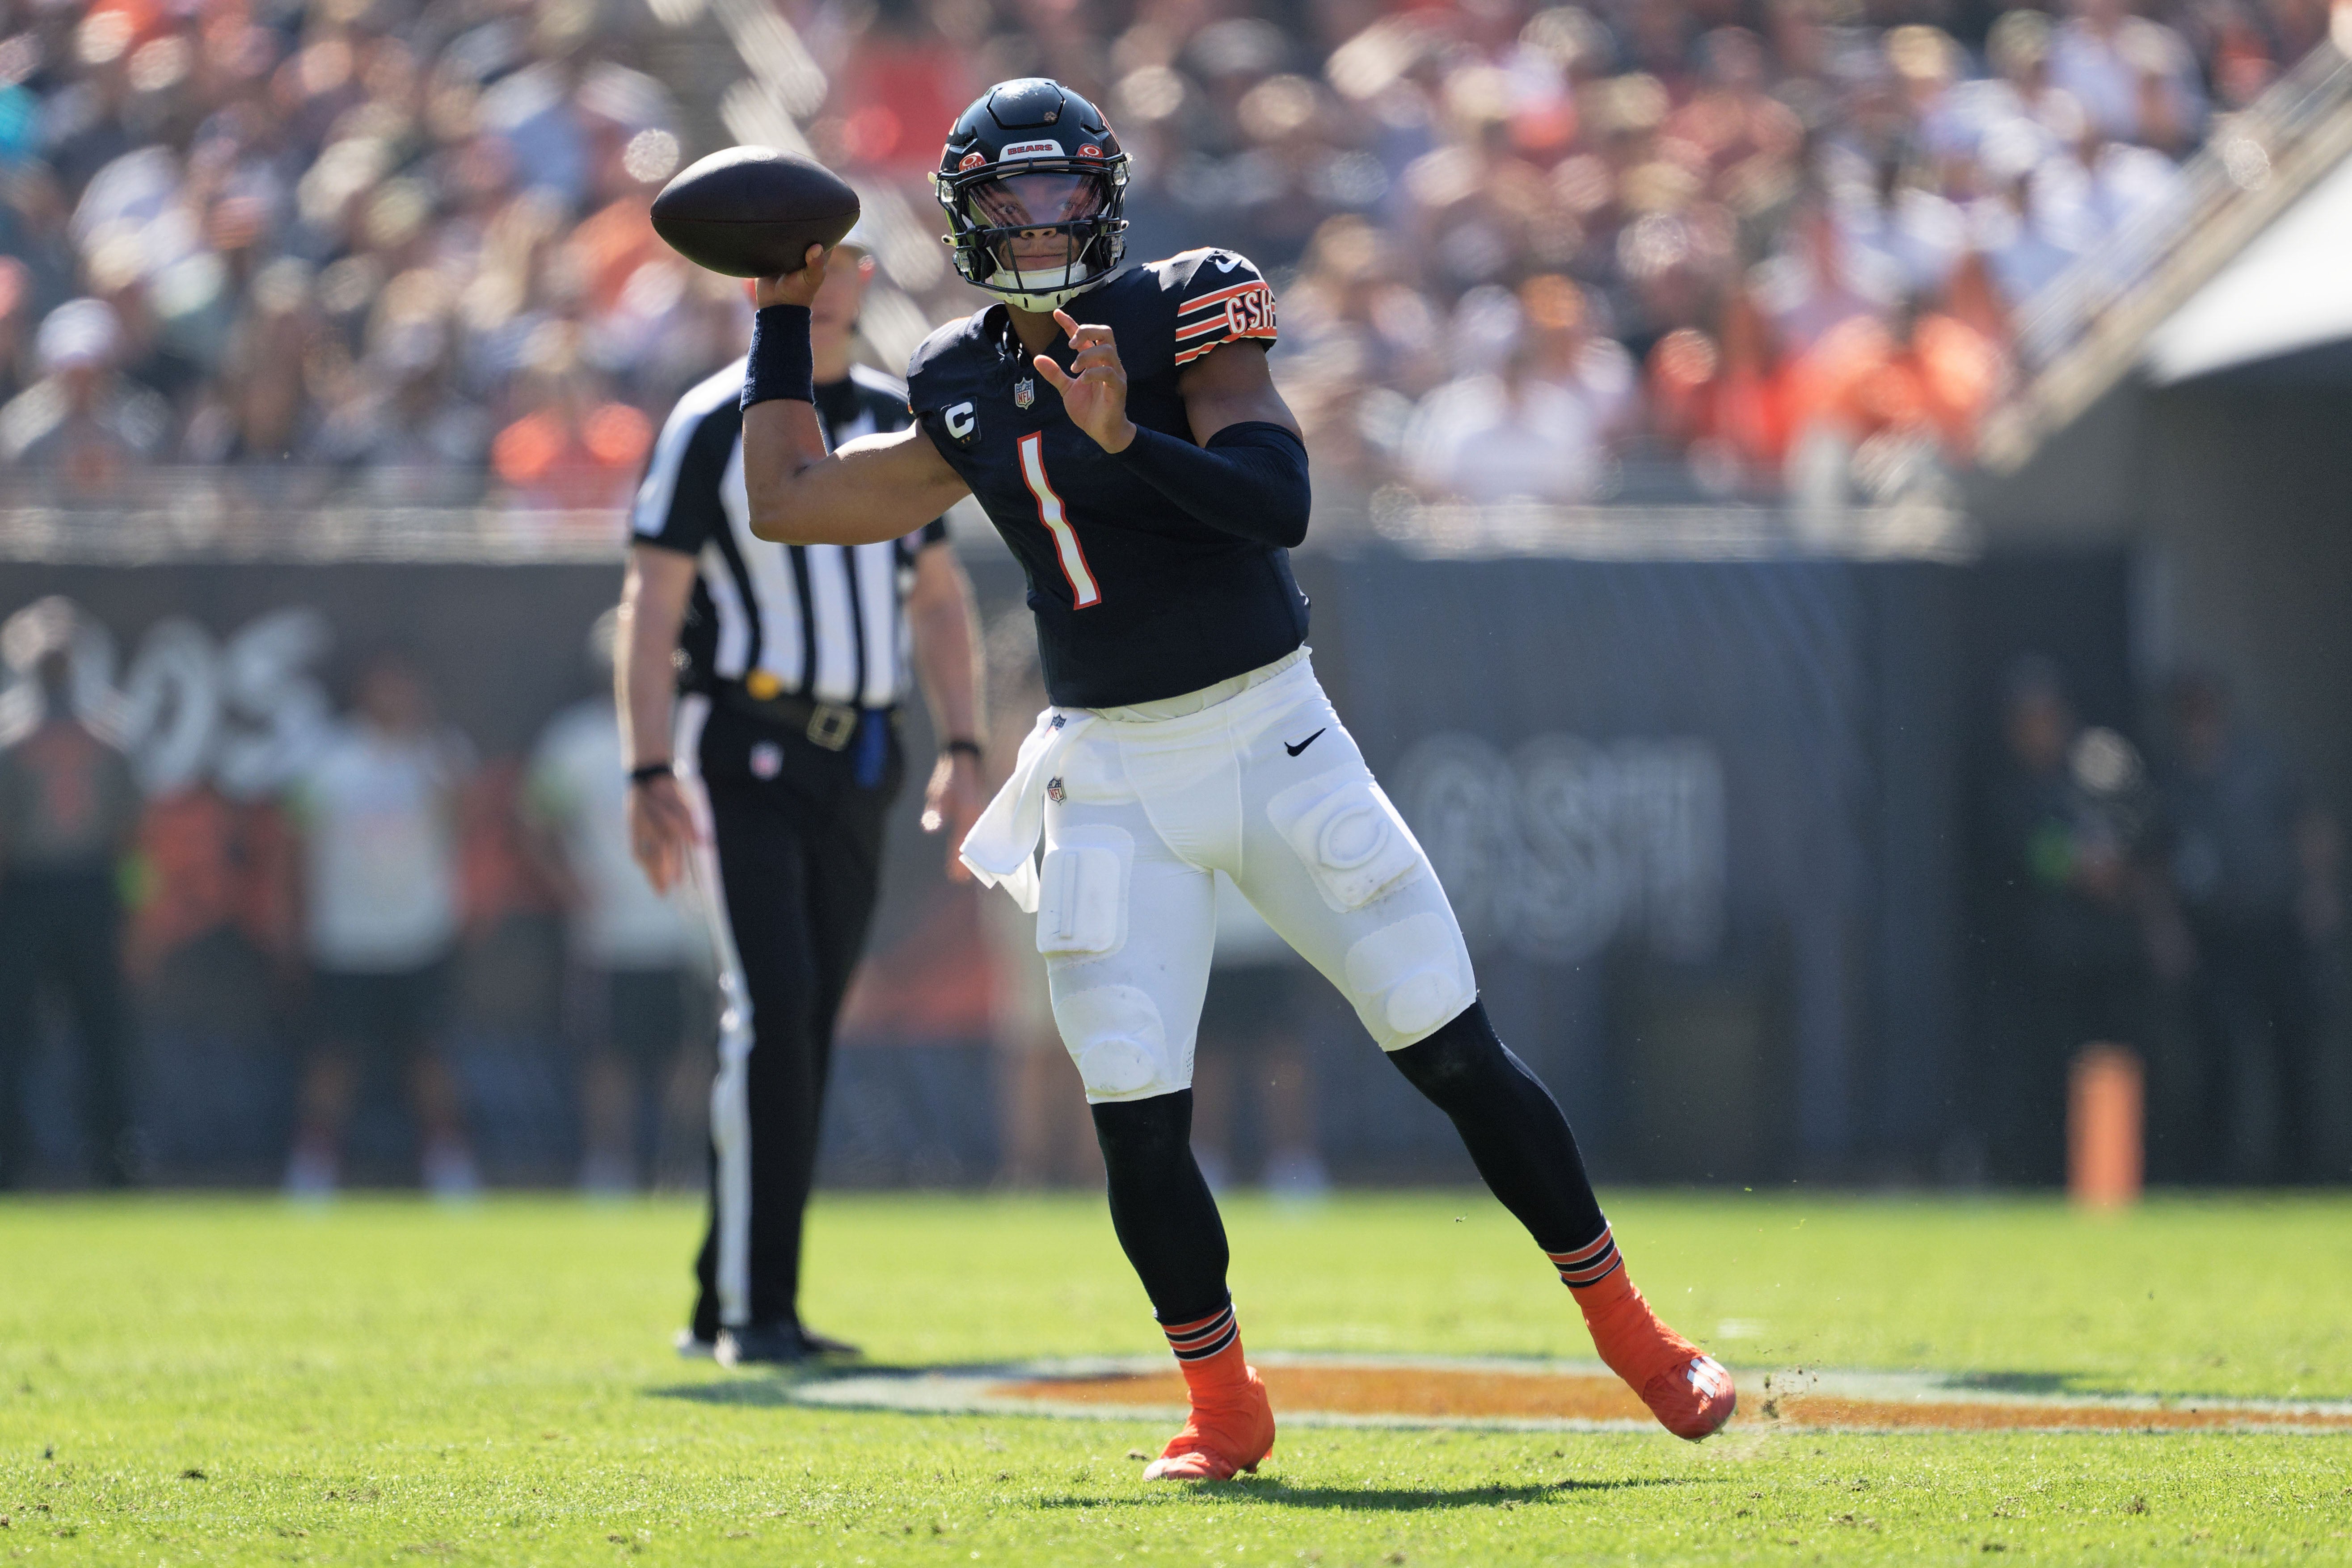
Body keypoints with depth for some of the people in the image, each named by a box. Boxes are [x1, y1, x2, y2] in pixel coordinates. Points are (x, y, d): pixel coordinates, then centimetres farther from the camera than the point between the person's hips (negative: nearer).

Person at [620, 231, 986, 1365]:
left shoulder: (899, 424, 13)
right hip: (741, 750, -5)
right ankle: (755, 1308, -16)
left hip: (858, 757, 5)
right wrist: (650, 774, -16)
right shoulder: (711, 427, -3)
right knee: (771, 1012, -16)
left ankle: (724, 1309, 11)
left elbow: (937, 597, 18)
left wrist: (961, 750, 7)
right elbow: (652, 605, -7)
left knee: (803, 1033, 5)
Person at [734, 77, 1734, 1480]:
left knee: (1457, 1053, -3)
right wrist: (786, 314, 16)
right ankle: (1224, 1410, 12)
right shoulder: (964, 391, 6)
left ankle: (1629, 1332, 10)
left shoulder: (1185, 313, -8)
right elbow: (787, 500, 15)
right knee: (1137, 1124, -6)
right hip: (1114, 780, 3)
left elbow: (1280, 501, -22)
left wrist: (1128, 437, -35)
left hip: (1275, 743, -3)